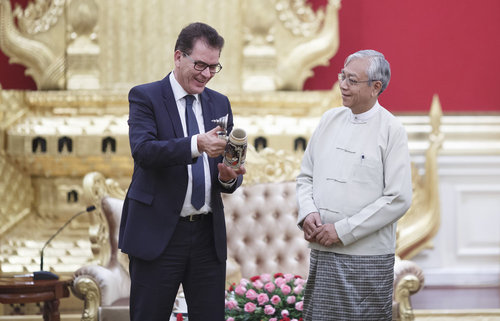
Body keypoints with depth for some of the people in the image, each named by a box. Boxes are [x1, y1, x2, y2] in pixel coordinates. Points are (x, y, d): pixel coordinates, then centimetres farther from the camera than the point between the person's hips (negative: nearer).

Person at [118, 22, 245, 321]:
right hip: (158, 233, -4)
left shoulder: (220, 103, 13)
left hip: (208, 235, 5)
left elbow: (230, 170, 12)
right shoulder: (145, 96, -3)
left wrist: (229, 177, -13)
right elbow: (142, 149, -21)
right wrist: (195, 145, -34)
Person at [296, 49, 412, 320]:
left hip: (367, 258, -5)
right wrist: (307, 213, -5)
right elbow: (306, 176, 16)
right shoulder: (329, 120, 10)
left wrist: (342, 230, -14)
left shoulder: (391, 131, -6)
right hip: (321, 252, 5)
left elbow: (398, 199, -12)